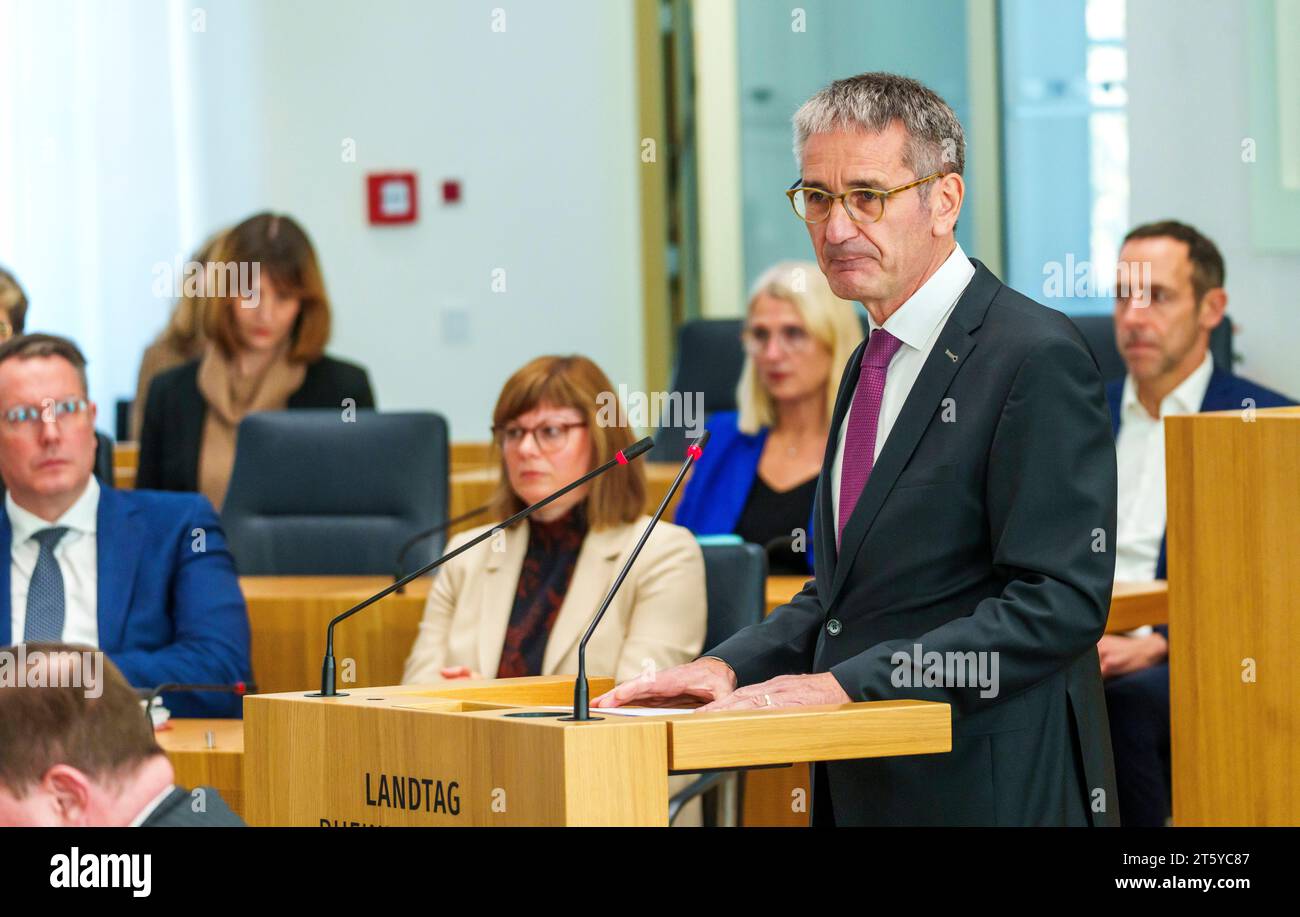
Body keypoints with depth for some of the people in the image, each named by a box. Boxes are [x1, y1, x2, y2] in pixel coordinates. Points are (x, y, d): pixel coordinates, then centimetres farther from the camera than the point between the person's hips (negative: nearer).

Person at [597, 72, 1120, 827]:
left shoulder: (1037, 358, -13)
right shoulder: (873, 364, 15)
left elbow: (1060, 602, -21)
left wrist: (848, 682, -23)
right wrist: (733, 667, 1)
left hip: (988, 791, -8)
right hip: (862, 790, 8)